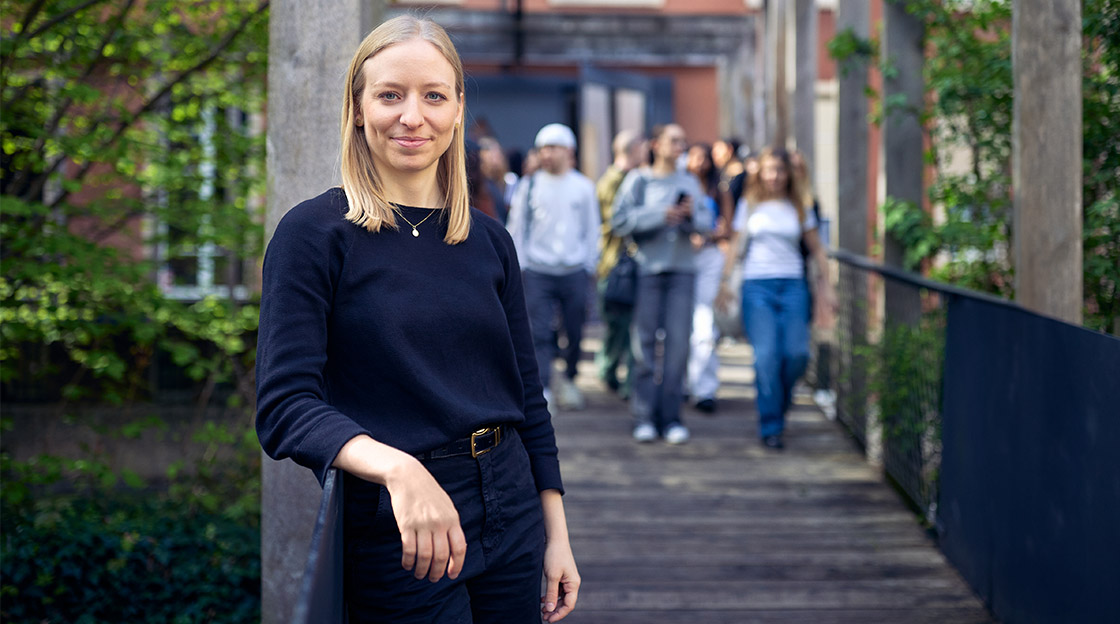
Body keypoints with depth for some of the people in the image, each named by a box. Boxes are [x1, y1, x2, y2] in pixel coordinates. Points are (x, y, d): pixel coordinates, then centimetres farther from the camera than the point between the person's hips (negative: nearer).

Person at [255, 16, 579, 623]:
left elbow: (527, 396, 13)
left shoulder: (488, 241, 8)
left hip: (510, 517, 5)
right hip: (392, 529, -5)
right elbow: (285, 404, -16)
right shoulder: (313, 233, -7)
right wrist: (396, 468, -32)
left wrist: (556, 535, 9)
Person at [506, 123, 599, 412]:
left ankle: (568, 379, 29)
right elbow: (516, 228, 8)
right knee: (540, 333, -10)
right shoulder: (530, 185, 6)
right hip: (538, 272, -1)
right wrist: (519, 267, 1)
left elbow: (592, 229, 13)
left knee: (575, 332, 6)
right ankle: (542, 391, -11)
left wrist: (589, 266, 6)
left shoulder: (583, 187, 8)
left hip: (575, 272, 1)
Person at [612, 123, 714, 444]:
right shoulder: (638, 179, 3)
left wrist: (691, 215, -10)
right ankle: (644, 417, 3)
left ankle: (671, 417, 3)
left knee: (678, 342, -2)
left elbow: (707, 222, 10)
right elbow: (619, 221, -6)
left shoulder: (689, 182, 14)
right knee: (645, 341, -2)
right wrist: (660, 215, -13)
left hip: (682, 270, 3)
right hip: (647, 269, -3)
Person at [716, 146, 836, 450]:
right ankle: (770, 427, -3)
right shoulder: (749, 205, 9)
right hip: (757, 286, -1)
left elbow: (816, 248, 16)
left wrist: (825, 285, 9)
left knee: (797, 353, -10)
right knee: (767, 355, -11)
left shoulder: (799, 208, 11)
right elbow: (736, 246, 12)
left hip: (792, 285, 2)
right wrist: (725, 282, 5)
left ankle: (779, 402, 20)